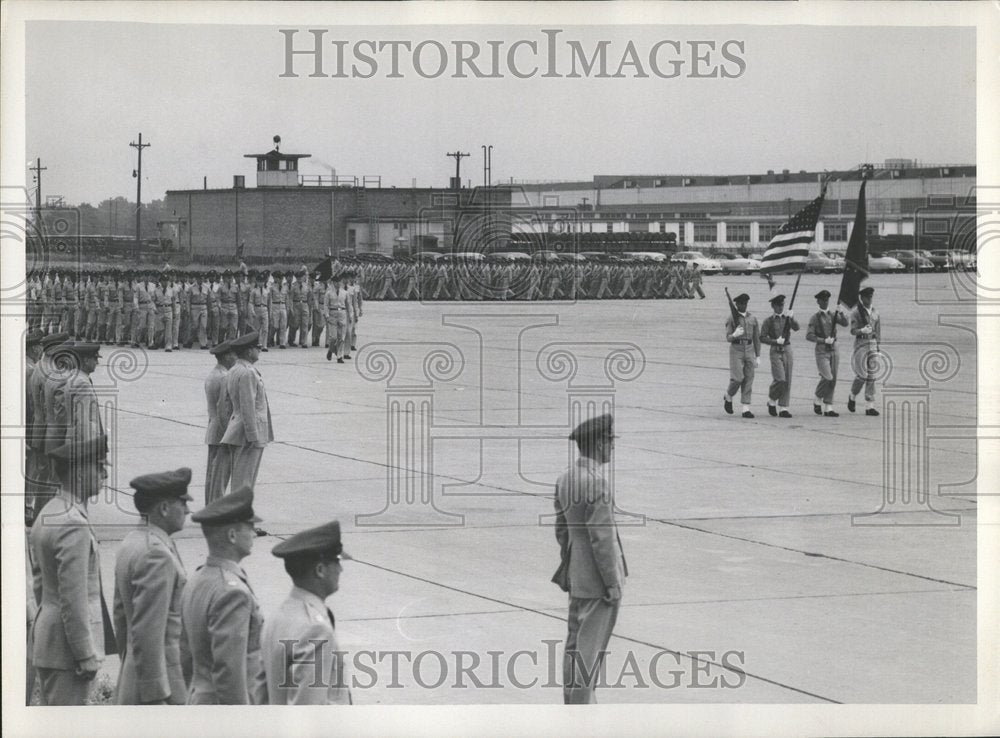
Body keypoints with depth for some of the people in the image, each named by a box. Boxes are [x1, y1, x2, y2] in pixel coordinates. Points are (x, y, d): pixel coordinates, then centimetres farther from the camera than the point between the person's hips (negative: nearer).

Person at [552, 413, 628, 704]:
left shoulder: (565, 479, 6)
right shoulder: (597, 484, -22)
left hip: (576, 576, 9)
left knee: (575, 644, 15)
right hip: (598, 579, -9)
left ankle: (572, 705, 23)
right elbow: (601, 538, -22)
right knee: (589, 648, -4)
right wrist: (613, 583, -17)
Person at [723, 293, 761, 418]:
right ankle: (728, 397, 16)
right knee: (737, 378, -13)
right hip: (736, 350, -3)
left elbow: (756, 338, 13)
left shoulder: (753, 319, 11)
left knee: (748, 379, -1)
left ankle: (746, 409, -1)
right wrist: (734, 335, -28)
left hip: (749, 350, 3)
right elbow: (728, 338, -5)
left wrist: (758, 356, 9)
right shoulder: (731, 319, 1)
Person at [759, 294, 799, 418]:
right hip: (775, 351, -4)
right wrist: (775, 341, -14)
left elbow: (796, 328, -11)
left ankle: (783, 408, 6)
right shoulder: (768, 320, 0)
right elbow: (762, 338, -2)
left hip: (787, 350, 4)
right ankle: (771, 401, 11)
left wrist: (791, 318, -28)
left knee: (787, 381, 2)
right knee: (780, 379, -14)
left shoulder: (787, 317, 7)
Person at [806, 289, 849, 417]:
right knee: (827, 378, -16)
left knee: (832, 381, 3)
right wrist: (824, 340, -18)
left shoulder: (833, 315, 11)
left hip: (834, 350, 5)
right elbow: (809, 336, -10)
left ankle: (828, 409, 7)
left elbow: (845, 323, -5)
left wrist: (840, 313, -22)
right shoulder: (815, 318, -2)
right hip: (821, 351, -5)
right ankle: (817, 400, 7)